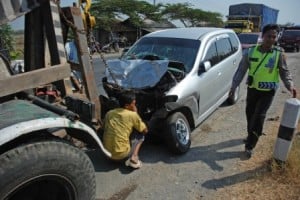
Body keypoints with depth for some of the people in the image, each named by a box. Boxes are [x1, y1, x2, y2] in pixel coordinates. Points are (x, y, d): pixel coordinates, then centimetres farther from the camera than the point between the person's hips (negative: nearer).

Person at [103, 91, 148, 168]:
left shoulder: (109, 113, 5)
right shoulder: (132, 115, -8)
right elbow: (145, 130, 4)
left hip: (107, 153, 6)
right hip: (121, 154, -6)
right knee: (140, 134, 14)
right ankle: (134, 157, -1)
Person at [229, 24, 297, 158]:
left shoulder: (279, 54, -8)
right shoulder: (251, 51, -4)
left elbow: (285, 72, -1)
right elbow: (241, 70, -1)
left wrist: (290, 86, -19)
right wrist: (234, 86, -6)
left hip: (268, 91, -2)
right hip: (252, 89, 3)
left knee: (259, 117, -7)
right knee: (250, 114, 14)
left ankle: (250, 145, 7)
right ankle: (251, 137, 39)